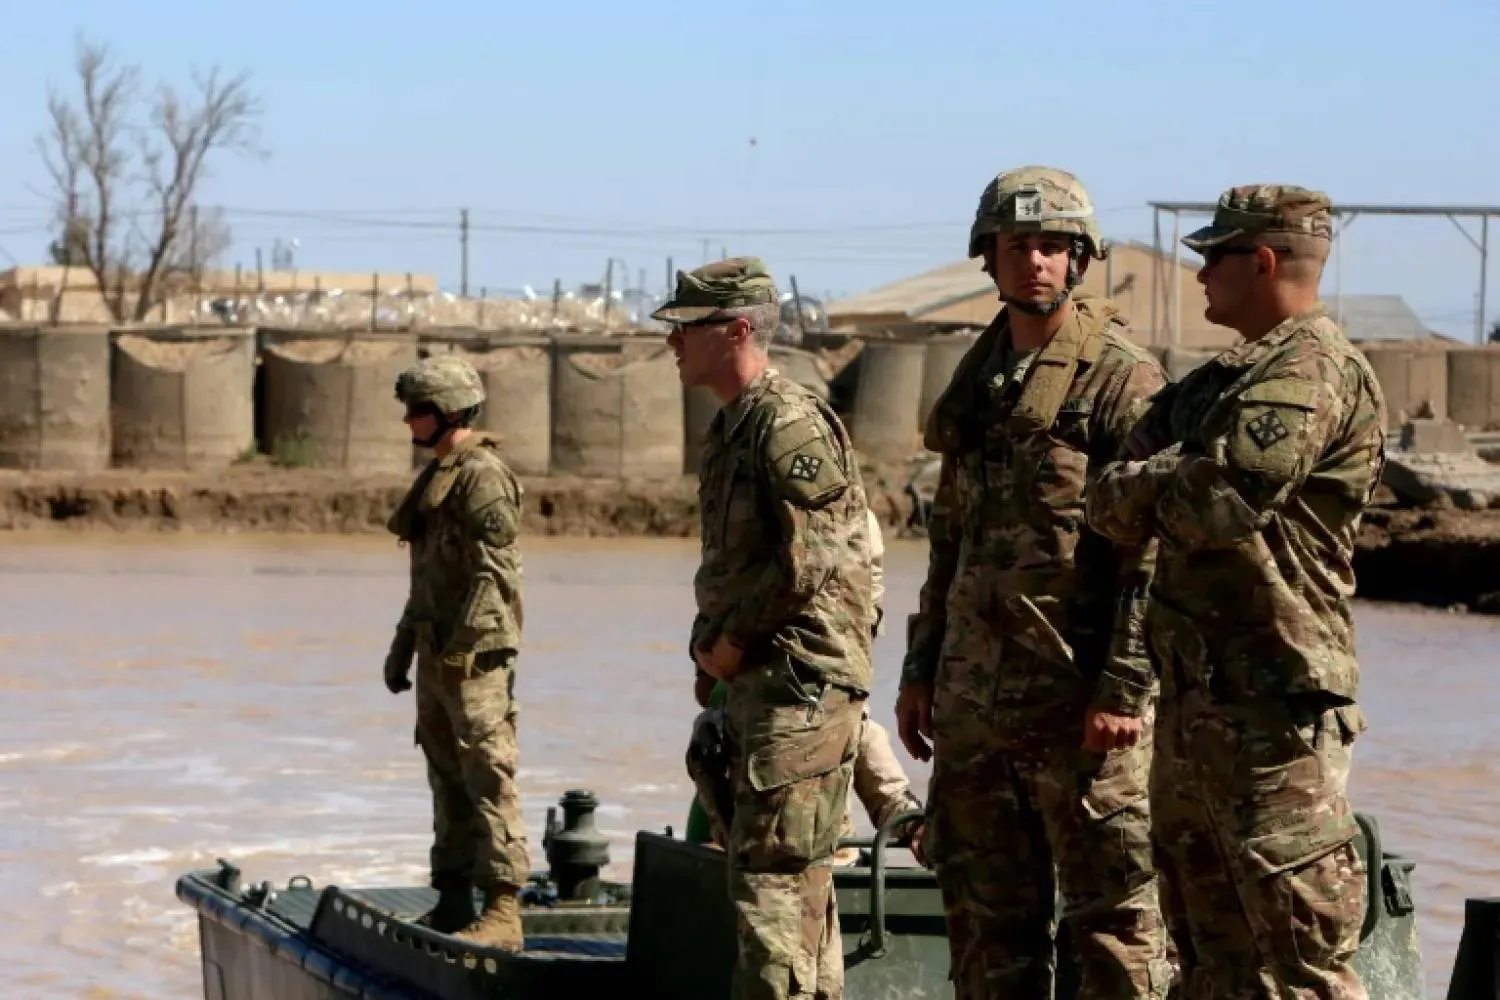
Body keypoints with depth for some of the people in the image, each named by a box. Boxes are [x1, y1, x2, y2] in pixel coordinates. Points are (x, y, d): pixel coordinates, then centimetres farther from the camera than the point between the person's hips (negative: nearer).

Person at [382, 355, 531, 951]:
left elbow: (493, 572, -19)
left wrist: (459, 648, -23)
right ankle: (453, 903, 18)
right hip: (438, 650, 10)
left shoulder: (482, 475, -12)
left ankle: (502, 913, -14)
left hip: (475, 650, -10)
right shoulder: (438, 476, 19)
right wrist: (403, 644, 25)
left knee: (488, 777, -12)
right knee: (447, 777, 12)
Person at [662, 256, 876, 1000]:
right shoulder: (731, 429, 16)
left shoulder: (791, 425, -14)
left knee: (773, 878, -12)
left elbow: (806, 562, -21)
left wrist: (729, 642, -12)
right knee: (797, 880, 13)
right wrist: (709, 639, 9)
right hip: (756, 682, 10)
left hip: (800, 680, -10)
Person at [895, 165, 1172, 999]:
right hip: (975, 691, 8)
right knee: (987, 916, 11)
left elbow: (1156, 549, -13)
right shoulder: (978, 380, 16)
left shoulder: (1124, 380, -7)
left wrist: (1124, 689, -18)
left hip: (1080, 698, -7)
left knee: (1113, 915, -3)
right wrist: (921, 669, 17)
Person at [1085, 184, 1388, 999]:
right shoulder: (1218, 382, 19)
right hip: (1196, 702, 10)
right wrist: (1176, 481, -8)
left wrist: (1153, 484, -3)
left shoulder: (1312, 370, -13)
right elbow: (1111, 508, 13)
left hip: (1271, 708, -10)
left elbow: (1218, 504, -23)